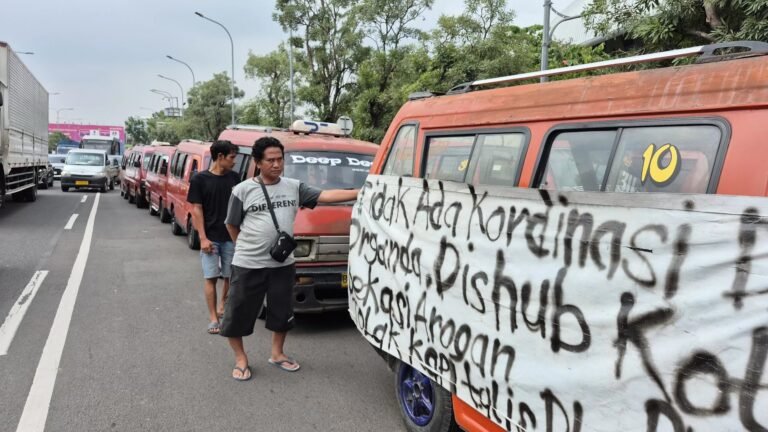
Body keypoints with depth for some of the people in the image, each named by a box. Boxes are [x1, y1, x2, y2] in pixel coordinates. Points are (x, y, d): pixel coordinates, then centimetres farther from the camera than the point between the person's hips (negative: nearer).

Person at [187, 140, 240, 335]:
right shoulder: (200, 179, -6)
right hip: (211, 238, -3)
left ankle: (222, 307, 33)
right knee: (211, 278, 1)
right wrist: (203, 238, -11)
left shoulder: (234, 178, 4)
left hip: (231, 237, 3)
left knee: (230, 276, 11)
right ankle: (213, 318, 9)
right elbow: (197, 209, -5)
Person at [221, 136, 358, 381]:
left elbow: (325, 196, -7)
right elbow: (232, 225, 3)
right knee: (238, 314, 6)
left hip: (283, 264, 3)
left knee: (282, 312, 15)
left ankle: (277, 354, 36)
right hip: (248, 265, -3)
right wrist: (248, 248, 5)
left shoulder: (295, 187, 2)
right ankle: (240, 359, 27)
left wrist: (361, 193, -16)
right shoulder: (243, 190, -6)